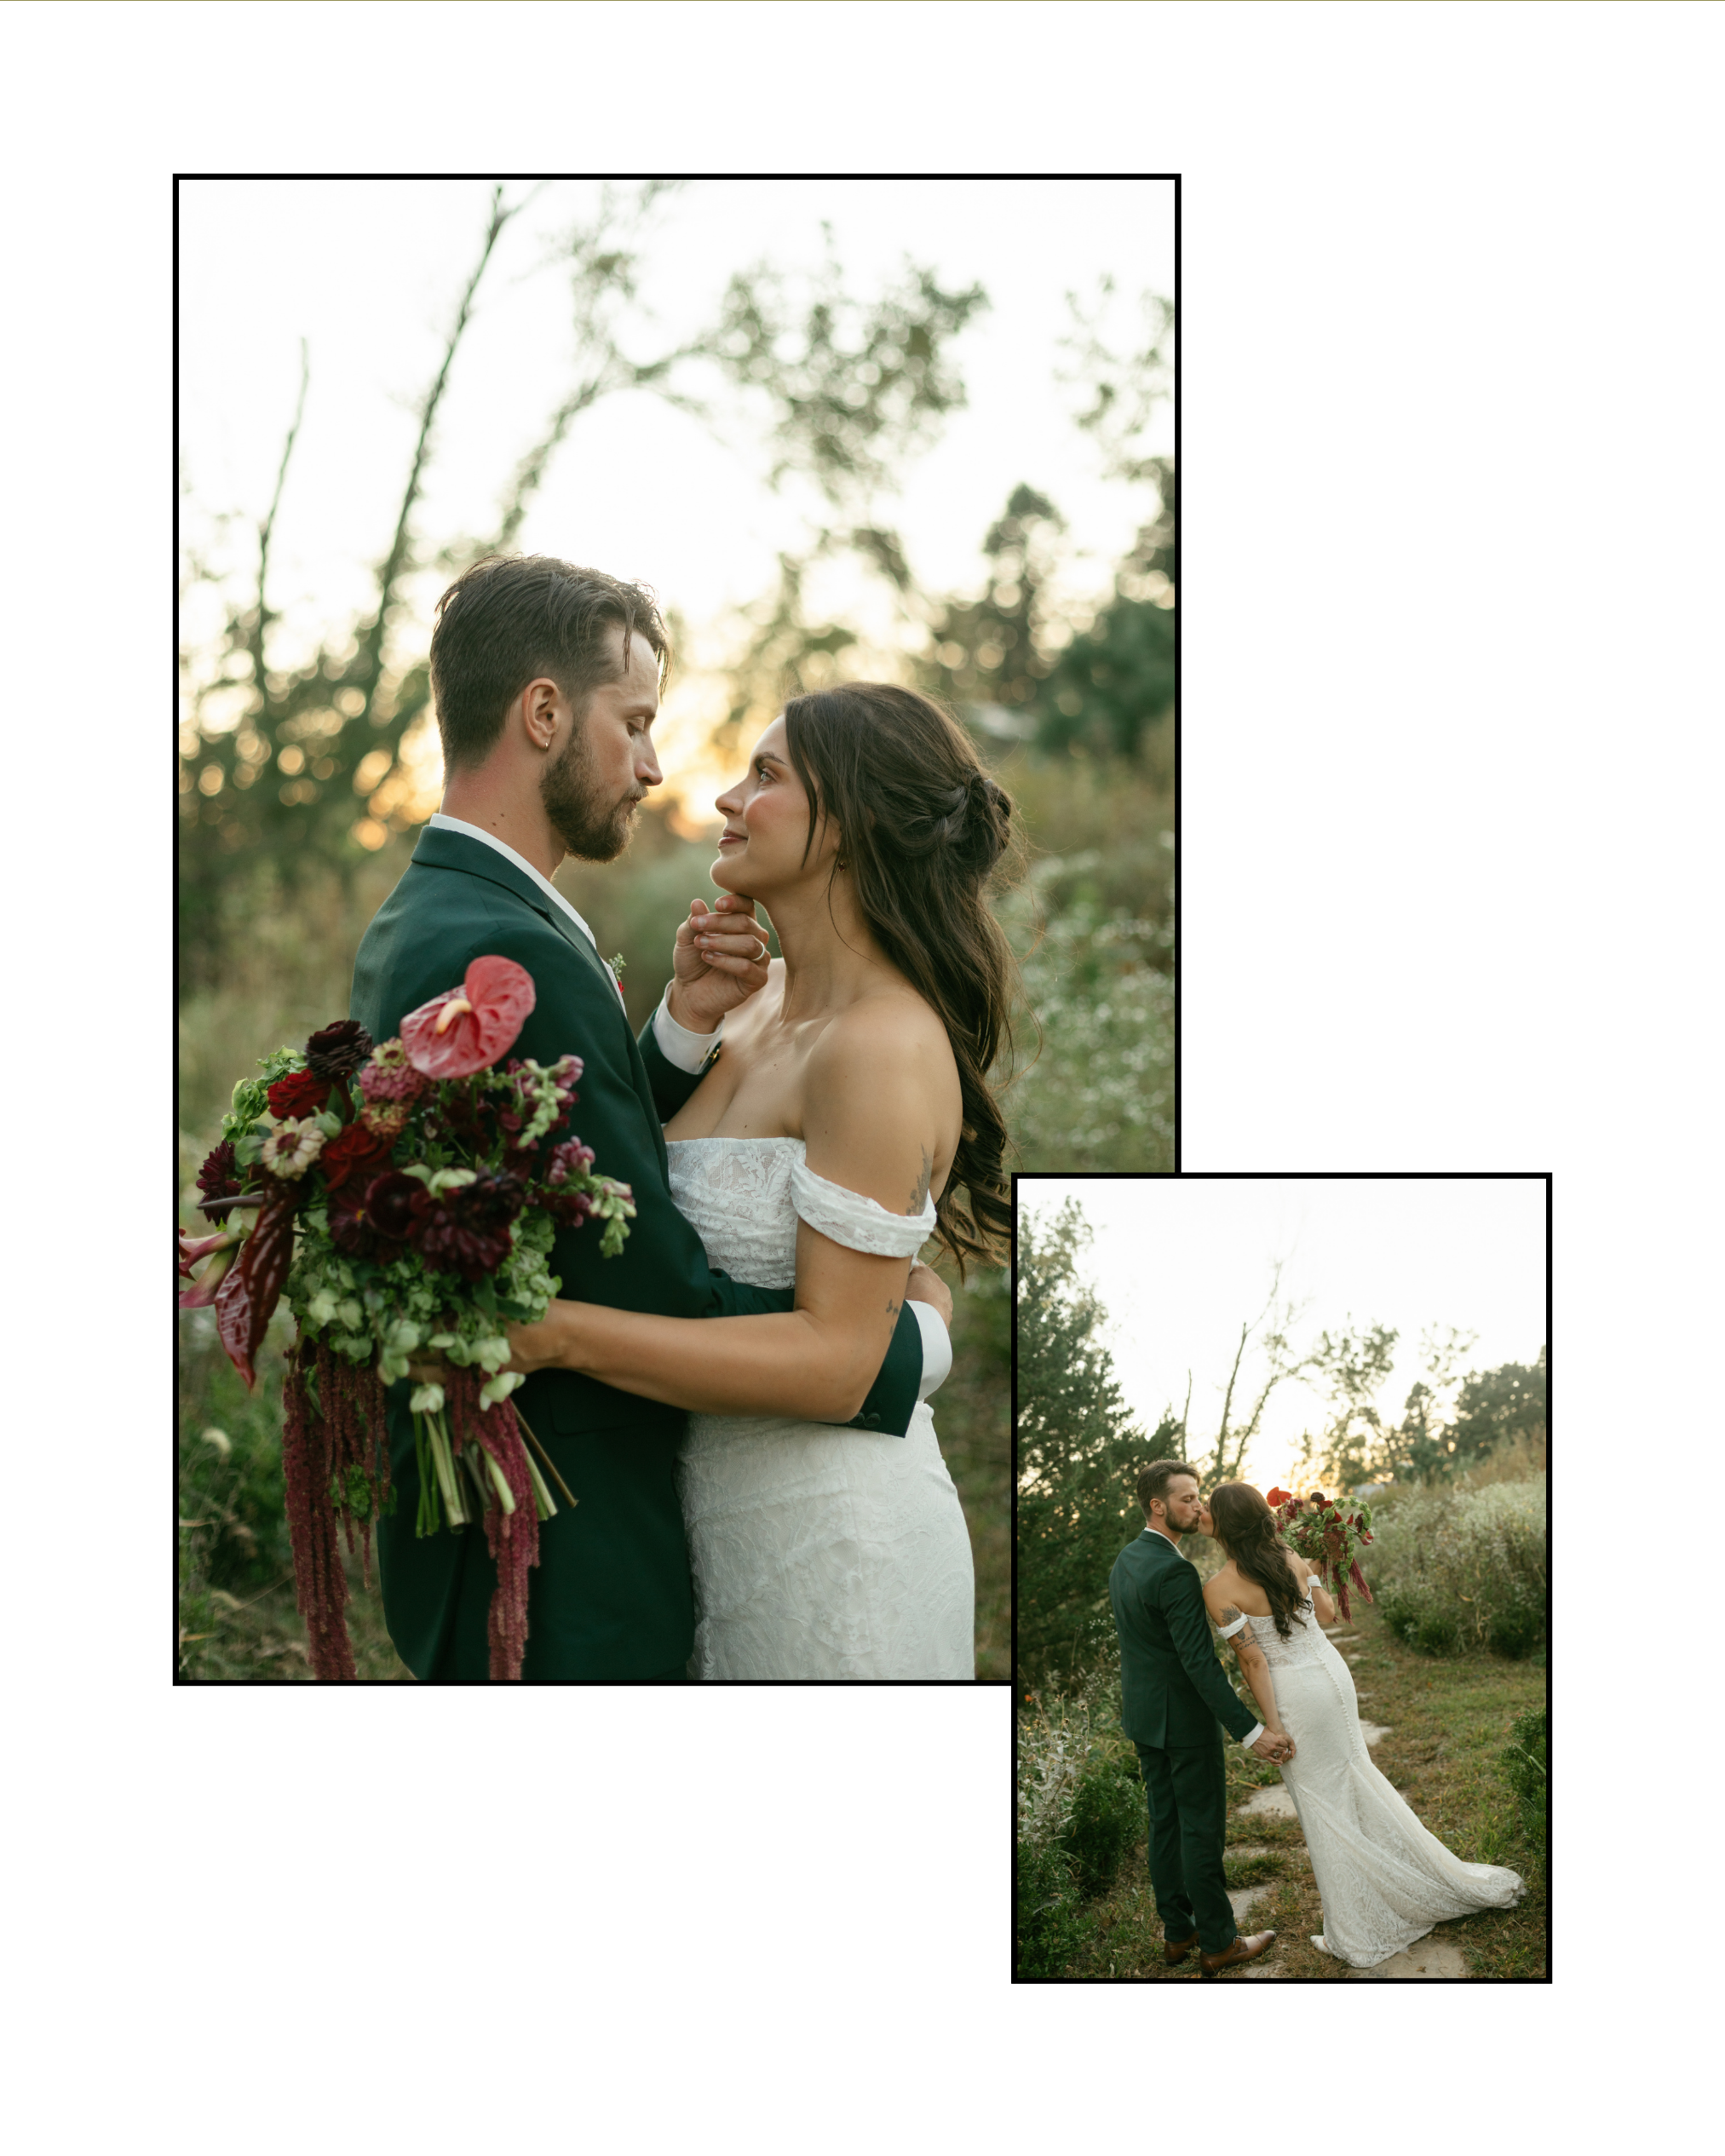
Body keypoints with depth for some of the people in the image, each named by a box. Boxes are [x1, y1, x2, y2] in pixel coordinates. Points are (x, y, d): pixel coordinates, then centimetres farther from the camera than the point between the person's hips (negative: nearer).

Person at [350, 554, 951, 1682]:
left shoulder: (414, 926, 9)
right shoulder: (510, 955, -23)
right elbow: (667, 1308, -23)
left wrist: (687, 1026, -1)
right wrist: (917, 1337, -9)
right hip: (559, 1577, -10)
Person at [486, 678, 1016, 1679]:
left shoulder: (885, 1047, -20)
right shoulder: (767, 1003, 7)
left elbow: (835, 1360, -24)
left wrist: (555, 1330, -28)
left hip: (831, 1545, -8)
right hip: (728, 1514, 9)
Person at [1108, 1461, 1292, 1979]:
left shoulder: (1125, 1561, 4)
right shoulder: (1174, 1573, -25)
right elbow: (1200, 1662, -28)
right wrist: (1250, 1731, -28)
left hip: (1144, 1713, 9)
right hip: (1185, 1717, -9)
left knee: (1165, 1821, 15)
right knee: (1202, 1829, 1)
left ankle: (1177, 1931, 24)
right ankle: (1217, 1943, 9)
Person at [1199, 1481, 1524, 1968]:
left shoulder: (1218, 1589, -18)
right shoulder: (1291, 1557, -1)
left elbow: (1253, 1660, -18)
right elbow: (1327, 1613, 11)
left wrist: (1271, 1726, -12)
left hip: (1294, 1693, -6)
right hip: (1333, 1672, 6)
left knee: (1324, 1805, 6)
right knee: (1355, 1779, 22)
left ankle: (1356, 1937, 18)